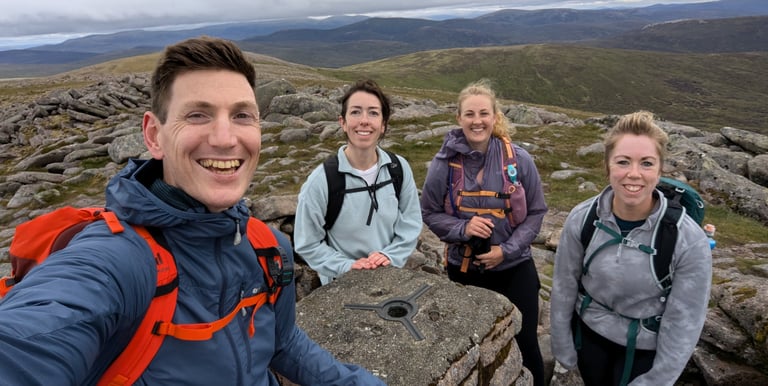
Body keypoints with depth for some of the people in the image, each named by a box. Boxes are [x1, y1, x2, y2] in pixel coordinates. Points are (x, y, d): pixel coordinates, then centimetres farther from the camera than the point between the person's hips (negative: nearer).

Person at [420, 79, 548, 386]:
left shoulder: (519, 159, -10)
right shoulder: (445, 163, -11)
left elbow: (536, 212, -2)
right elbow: (430, 213, -2)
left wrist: (506, 250, -14)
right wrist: (462, 229, -20)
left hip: (514, 269, 0)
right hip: (464, 269, 0)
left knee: (525, 345, 14)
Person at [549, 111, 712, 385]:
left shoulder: (690, 240, -24)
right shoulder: (582, 218, -19)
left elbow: (683, 322, -14)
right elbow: (564, 287, -7)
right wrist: (563, 347, 1)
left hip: (644, 349, -2)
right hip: (588, 334, 2)